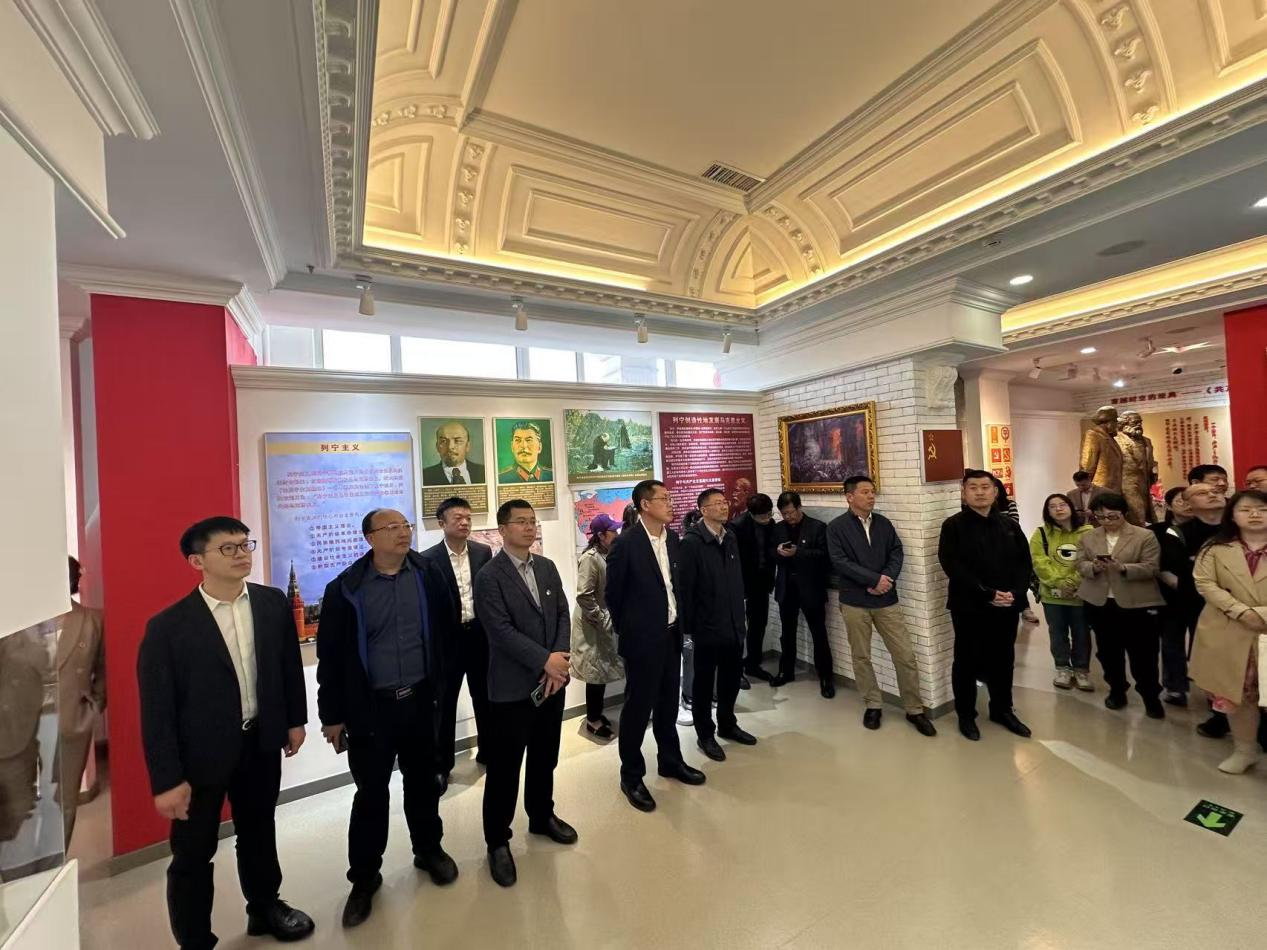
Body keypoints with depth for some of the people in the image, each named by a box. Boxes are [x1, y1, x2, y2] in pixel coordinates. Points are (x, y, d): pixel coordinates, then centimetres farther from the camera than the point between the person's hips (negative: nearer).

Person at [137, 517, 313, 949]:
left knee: (259, 831, 23)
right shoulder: (168, 627, -17)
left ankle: (265, 908, 47)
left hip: (261, 743, 4)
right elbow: (156, 710, -13)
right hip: (199, 754, -3)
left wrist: (295, 719, 8)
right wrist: (167, 780, -12)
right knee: (193, 853, 15)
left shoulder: (273, 603, -7)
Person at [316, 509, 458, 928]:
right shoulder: (345, 589, -9)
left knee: (423, 783, 18)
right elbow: (331, 656, -4)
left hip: (420, 700, 2)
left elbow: (447, 629, 3)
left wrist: (441, 681, 5)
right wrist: (332, 714, -2)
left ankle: (429, 850, 41)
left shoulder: (428, 575, -5)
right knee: (371, 794, 11)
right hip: (370, 708, -2)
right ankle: (364, 877, 33)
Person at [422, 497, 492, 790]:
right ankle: (441, 765, 28)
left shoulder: (484, 552, -1)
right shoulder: (429, 559, -9)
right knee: (444, 703, 11)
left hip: (480, 634, 3)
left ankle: (488, 751, 37)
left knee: (484, 697, 17)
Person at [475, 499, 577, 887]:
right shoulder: (489, 577, -12)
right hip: (513, 686, -5)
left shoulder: (547, 567, 6)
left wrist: (559, 660, -9)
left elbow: (563, 615, 4)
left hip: (552, 679, 6)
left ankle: (541, 816, 42)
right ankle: (497, 840, 28)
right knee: (505, 766, 8)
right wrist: (545, 660, -19)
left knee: (545, 757, 20)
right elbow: (502, 631, -18)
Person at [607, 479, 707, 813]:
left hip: (671, 633, 6)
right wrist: (627, 630, 0)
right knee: (638, 707, 8)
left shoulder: (672, 538, 2)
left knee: (668, 702, 21)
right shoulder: (626, 543, -18)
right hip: (643, 638, -6)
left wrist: (677, 622, 10)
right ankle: (631, 776, 27)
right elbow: (613, 594, -9)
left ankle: (671, 761, 40)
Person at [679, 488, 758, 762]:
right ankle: (705, 734, 28)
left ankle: (727, 724, 39)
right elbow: (684, 587, -14)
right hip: (708, 626, -6)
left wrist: (740, 615, 9)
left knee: (731, 678, 19)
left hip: (733, 624, 6)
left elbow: (738, 580, 10)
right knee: (704, 681, 10)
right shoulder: (692, 542, -15)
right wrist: (687, 625, -13)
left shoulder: (731, 538, 6)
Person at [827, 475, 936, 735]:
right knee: (861, 656, 9)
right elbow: (840, 562, -14)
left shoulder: (884, 523, 6)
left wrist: (886, 579, -16)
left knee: (906, 655, 4)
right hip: (854, 601, -2)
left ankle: (915, 710, 21)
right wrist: (875, 579, -16)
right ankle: (873, 705, 27)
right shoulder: (836, 527, -6)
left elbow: (896, 553, 1)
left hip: (886, 600, 3)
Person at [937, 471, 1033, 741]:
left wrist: (1015, 593, -11)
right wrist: (987, 594, -20)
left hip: (1007, 606, 5)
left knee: (1003, 660, 16)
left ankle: (1002, 710, 35)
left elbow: (1025, 563, 6)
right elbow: (952, 566, -15)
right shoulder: (953, 525, -7)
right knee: (967, 661, 7)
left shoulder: (1010, 525, 10)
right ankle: (966, 715, 22)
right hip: (969, 606, -4)